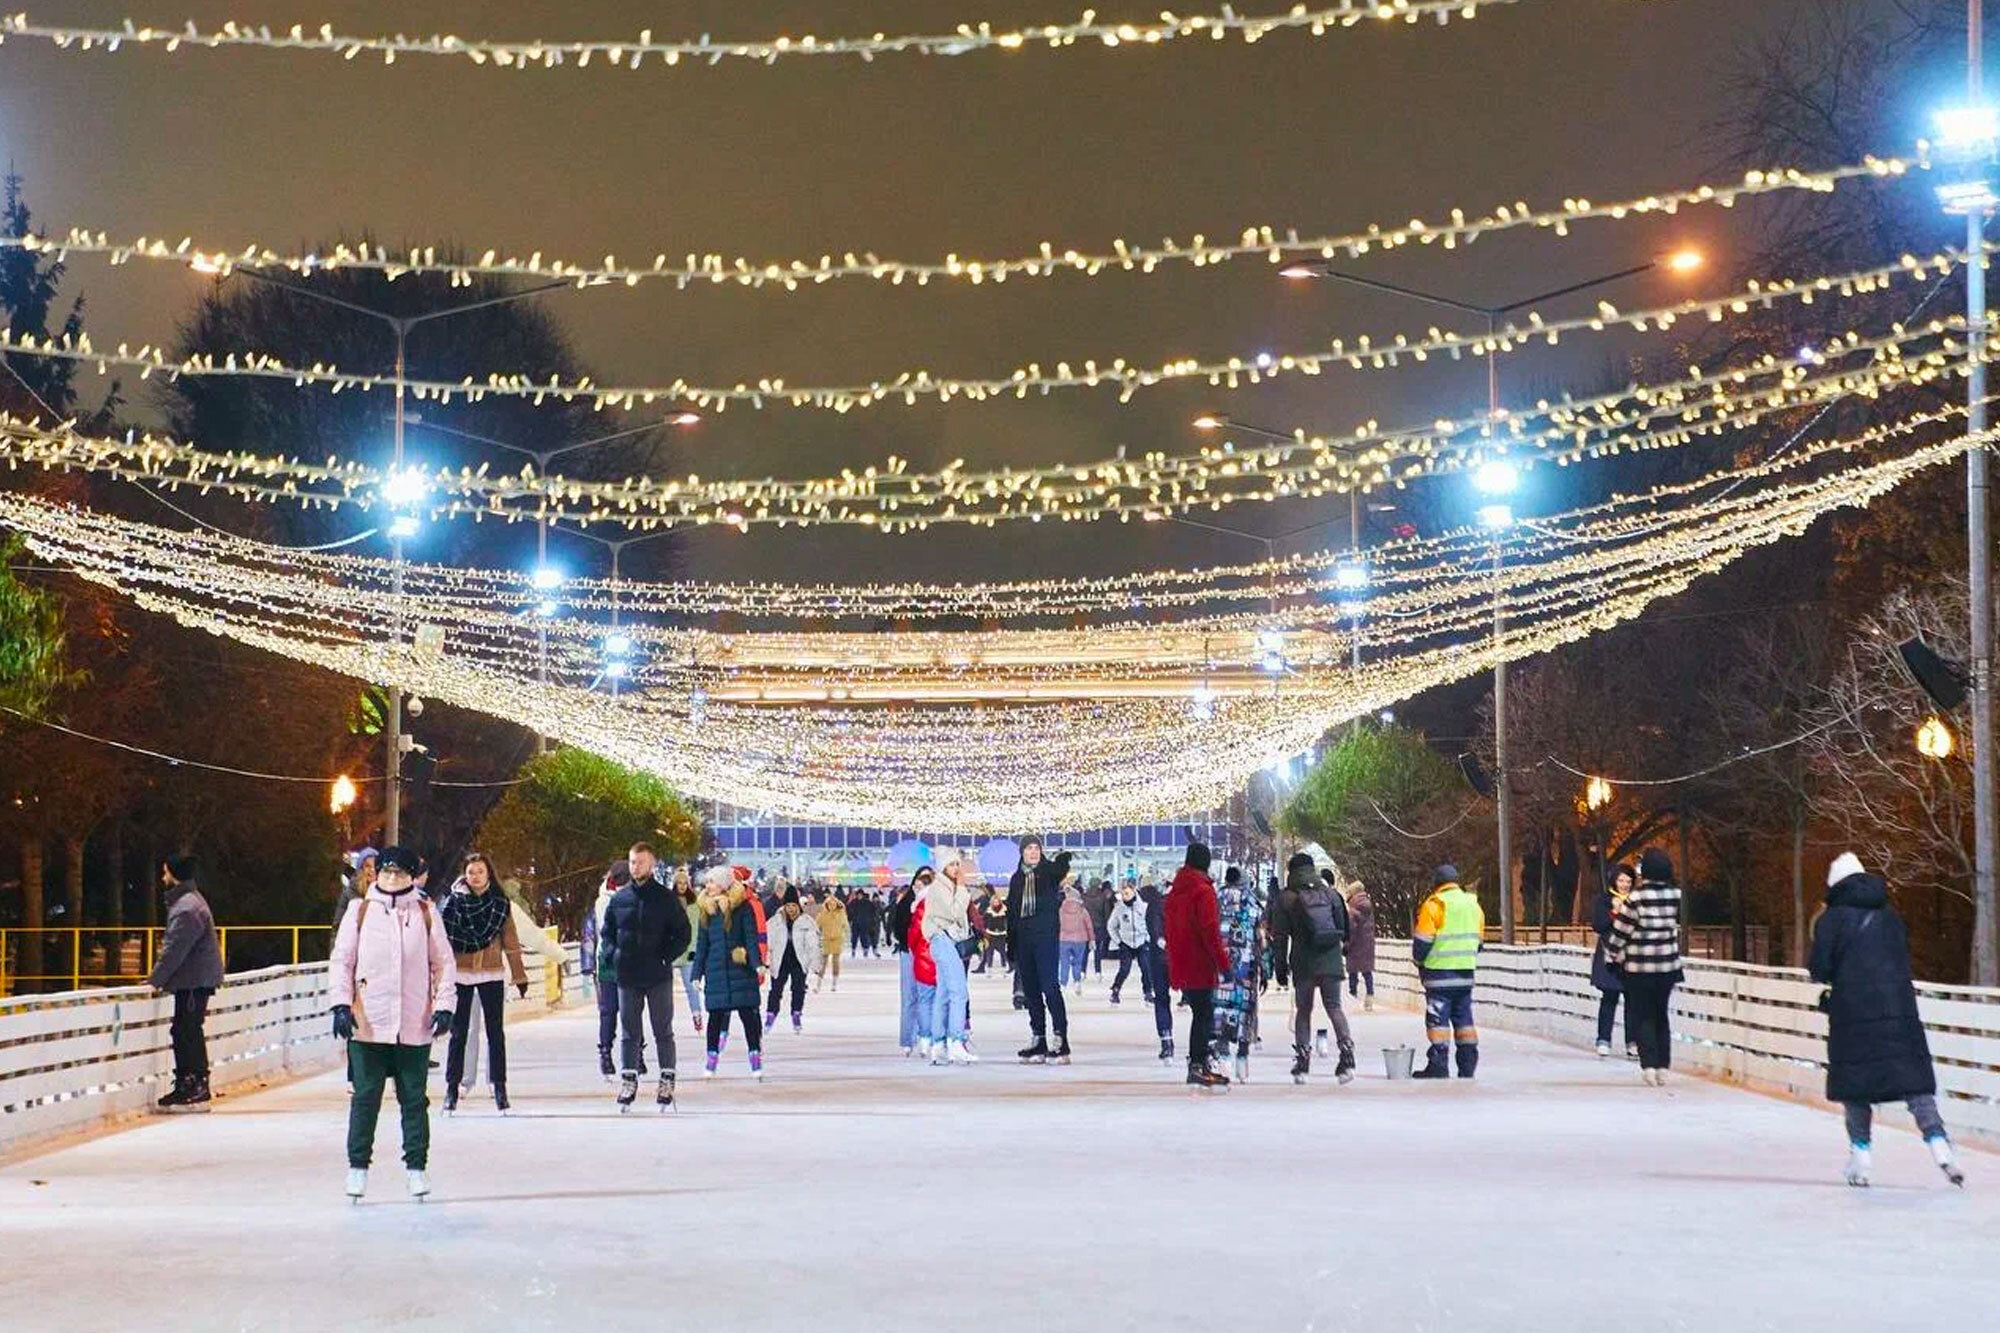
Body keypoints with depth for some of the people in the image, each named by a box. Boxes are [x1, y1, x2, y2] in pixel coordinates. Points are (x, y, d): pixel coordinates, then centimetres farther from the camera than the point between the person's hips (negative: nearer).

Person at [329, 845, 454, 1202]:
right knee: (365, 1098, 1)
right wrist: (341, 1004, -4)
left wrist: (443, 1005, 0)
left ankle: (417, 1167, 12)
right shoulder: (360, 911, 6)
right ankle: (357, 1167, 10)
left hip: (415, 1026, 0)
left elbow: (443, 963, 9)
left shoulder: (426, 913, 7)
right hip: (368, 1025, 0)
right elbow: (341, 960, 6)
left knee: (414, 1099, 5)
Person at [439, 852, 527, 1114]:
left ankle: (499, 1087, 11)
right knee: (458, 1033, 4)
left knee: (495, 1032, 4)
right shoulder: (453, 902, -2)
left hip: (492, 975, 1)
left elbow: (511, 943, 7)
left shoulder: (500, 904, 3)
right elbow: (442, 939, -3)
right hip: (460, 974, -1)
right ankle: (452, 1088, 9)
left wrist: (520, 979, 5)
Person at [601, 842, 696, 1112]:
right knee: (629, 1033, 7)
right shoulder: (619, 898, 6)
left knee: (663, 1031, 4)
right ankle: (628, 1080, 11)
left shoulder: (666, 898, -2)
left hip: (659, 977, -3)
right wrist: (614, 954, -2)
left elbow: (682, 934, 0)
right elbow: (607, 932, 15)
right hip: (627, 977, 3)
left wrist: (665, 957, -11)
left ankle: (667, 1081, 9)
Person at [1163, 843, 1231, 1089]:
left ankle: (1197, 1063, 16)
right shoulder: (1203, 891, -13)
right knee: (1204, 1015, -4)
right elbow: (1210, 930, -18)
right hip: (1200, 966, -8)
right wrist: (1224, 962, -16)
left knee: (1200, 1013, 14)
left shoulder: (1175, 892, 12)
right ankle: (1198, 1065, -8)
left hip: (1180, 965, 8)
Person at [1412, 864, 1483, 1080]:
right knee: (1463, 1017, 11)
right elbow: (1478, 940, 18)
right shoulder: (1473, 905, 12)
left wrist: (1420, 962, 8)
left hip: (1440, 971, -6)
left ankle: (1438, 1067, -6)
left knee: (1438, 1018, -3)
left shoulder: (1434, 905, -9)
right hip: (1467, 973, 6)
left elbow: (1422, 941, -10)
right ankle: (1468, 1066, 11)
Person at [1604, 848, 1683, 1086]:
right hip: (1669, 965, 4)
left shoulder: (1636, 898, -15)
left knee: (1642, 1016, 6)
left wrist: (1611, 956, 3)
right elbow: (1677, 925, 9)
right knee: (1661, 1015, 14)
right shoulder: (1676, 896, -3)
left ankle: (1649, 1065, -3)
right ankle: (1663, 1067, 12)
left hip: (1638, 967, -4)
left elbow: (1620, 932, -8)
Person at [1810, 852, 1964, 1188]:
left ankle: (1861, 1151, 2)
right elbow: (1904, 961, 19)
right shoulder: (1890, 917, 15)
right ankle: (1938, 1142, -11)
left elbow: (1820, 969, -7)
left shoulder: (1832, 919, 0)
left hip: (1852, 1016, -3)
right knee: (1914, 1081, 3)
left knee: (1854, 1087, 7)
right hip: (1899, 1007, 3)